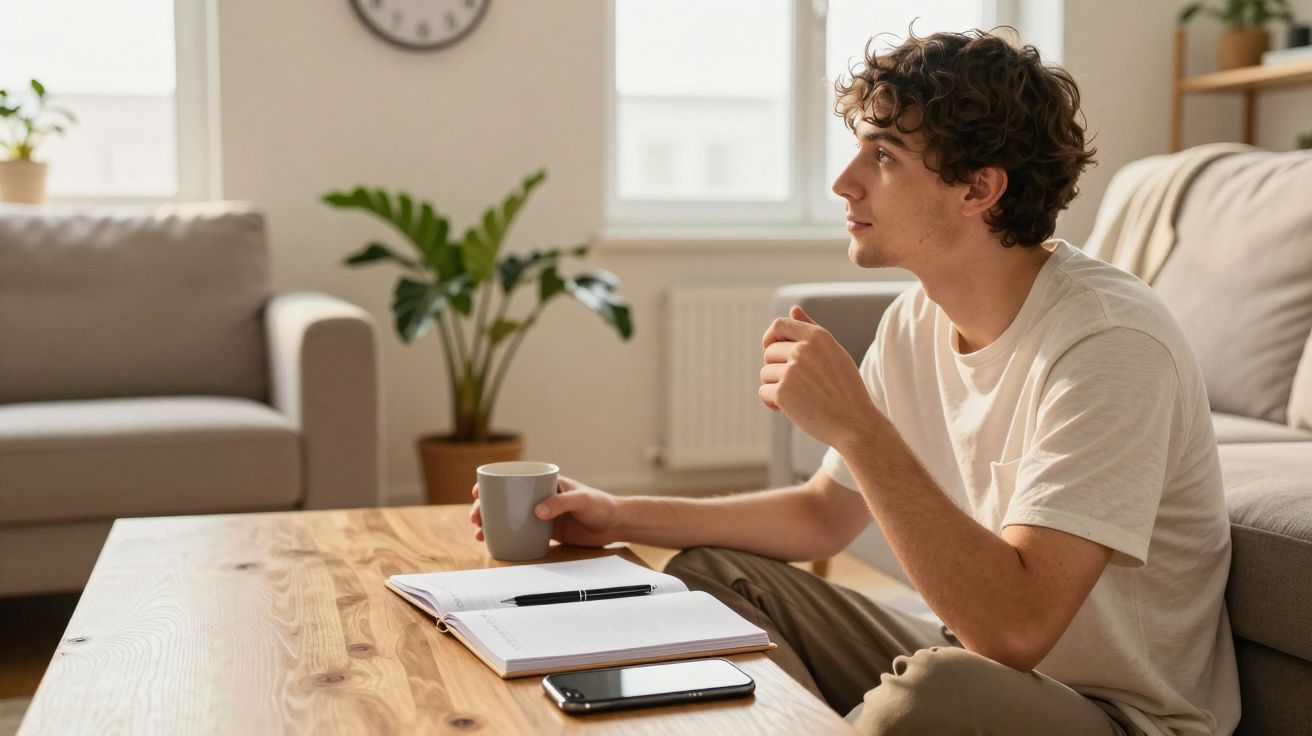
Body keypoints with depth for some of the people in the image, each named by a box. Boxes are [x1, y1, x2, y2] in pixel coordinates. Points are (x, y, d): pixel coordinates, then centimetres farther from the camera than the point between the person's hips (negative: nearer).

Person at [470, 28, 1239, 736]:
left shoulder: (1108, 343, -25)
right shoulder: (918, 323, 0)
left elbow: (1016, 628, -33)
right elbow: (823, 515, 10)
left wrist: (857, 425, -32)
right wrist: (621, 516, 2)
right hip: (974, 667, 8)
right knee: (707, 575, 2)